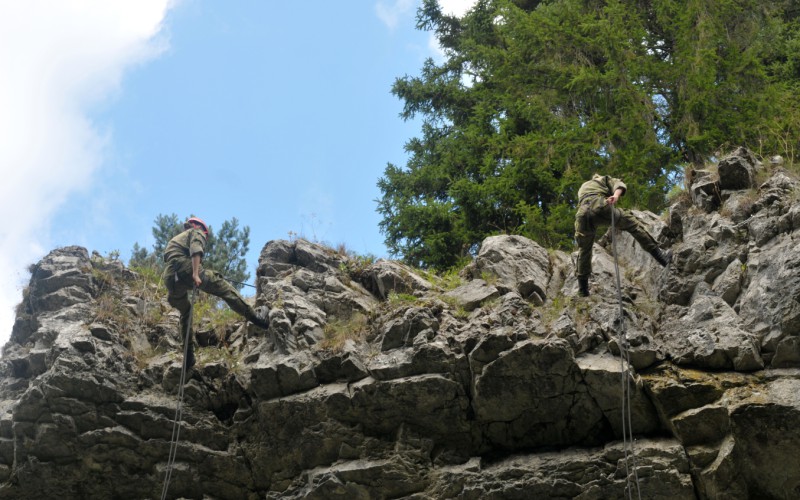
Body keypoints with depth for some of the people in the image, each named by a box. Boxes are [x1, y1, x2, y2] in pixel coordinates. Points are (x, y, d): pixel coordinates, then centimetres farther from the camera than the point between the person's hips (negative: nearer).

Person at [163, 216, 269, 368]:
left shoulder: (176, 238, 39)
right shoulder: (197, 233, 16)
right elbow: (195, 250, -5)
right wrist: (195, 273, -17)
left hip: (170, 277, 7)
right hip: (185, 269, -7)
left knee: (185, 313, 22)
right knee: (224, 288, -1)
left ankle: (188, 356, 18)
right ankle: (253, 317, -11)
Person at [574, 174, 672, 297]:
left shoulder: (582, 187, 46)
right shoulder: (605, 179, 31)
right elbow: (619, 185, 8)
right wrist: (616, 195, -10)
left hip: (582, 214, 4)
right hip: (600, 206, -4)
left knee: (584, 249, 20)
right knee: (632, 224, 10)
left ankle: (582, 287, 23)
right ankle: (658, 254, 4)